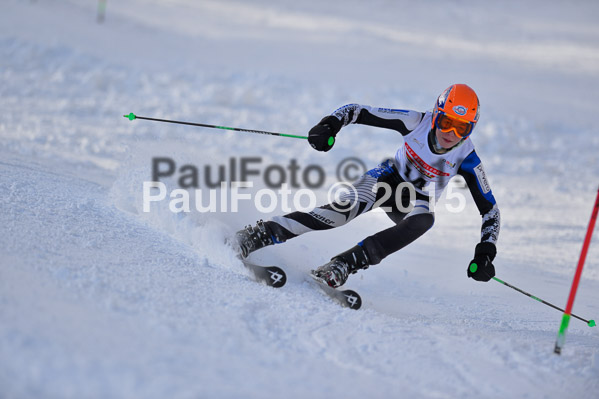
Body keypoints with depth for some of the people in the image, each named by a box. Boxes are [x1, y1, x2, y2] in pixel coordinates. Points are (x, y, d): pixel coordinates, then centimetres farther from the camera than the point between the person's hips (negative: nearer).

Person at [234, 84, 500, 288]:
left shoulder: (466, 158, -22)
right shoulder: (417, 123, -22)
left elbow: (490, 210, -15)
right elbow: (357, 111, -17)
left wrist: (485, 252, -29)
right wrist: (330, 124, -36)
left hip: (415, 204, 1)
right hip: (388, 178, -1)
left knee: (424, 219, -37)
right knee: (349, 208, -33)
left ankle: (342, 266, -43)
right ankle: (260, 235, -39)